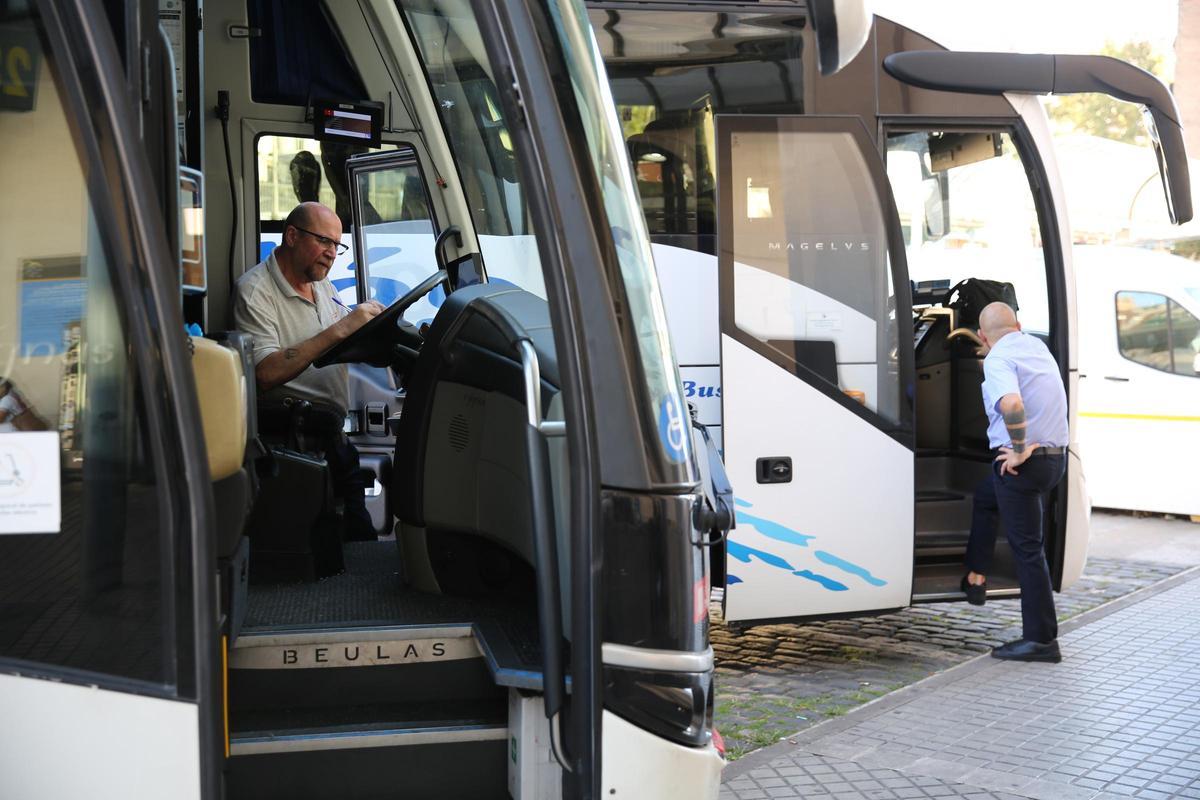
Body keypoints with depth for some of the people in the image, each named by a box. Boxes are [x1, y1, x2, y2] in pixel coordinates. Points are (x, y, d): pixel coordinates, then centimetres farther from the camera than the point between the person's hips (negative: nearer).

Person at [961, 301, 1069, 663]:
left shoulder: (998, 359, -14)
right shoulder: (1036, 345, 13)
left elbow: (1011, 404, -34)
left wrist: (1020, 451, -22)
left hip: (1022, 464, -9)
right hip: (1055, 455, 9)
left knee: (1027, 547, -3)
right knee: (984, 497, 30)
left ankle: (1041, 639, 2)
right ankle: (976, 578, 33)